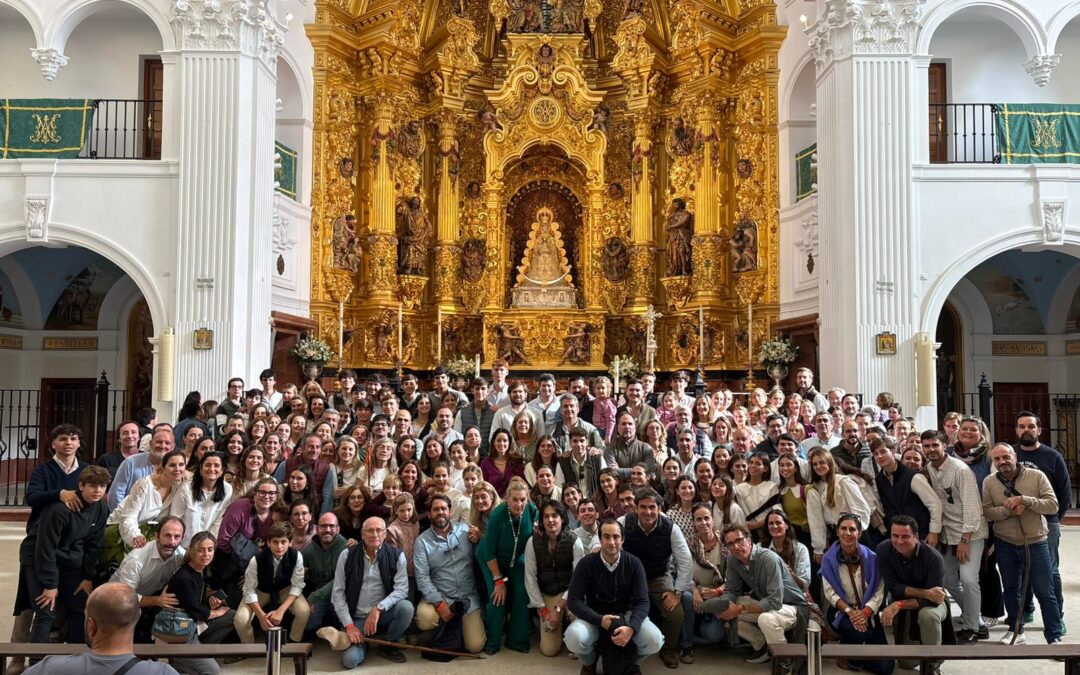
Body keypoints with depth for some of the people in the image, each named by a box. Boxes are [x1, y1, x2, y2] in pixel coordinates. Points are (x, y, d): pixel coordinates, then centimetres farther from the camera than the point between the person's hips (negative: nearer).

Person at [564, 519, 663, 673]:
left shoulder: (634, 564, -10)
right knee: (574, 638, -32)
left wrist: (631, 628, -32)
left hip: (626, 614, 1)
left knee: (654, 640, -27)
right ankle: (589, 664, 7)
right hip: (595, 616, -1)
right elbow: (574, 600, -14)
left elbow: (642, 601, -13)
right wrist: (599, 620, -28)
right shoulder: (586, 563, -12)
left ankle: (633, 664, 11)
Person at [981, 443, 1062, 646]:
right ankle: (1016, 631, 30)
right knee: (1010, 590, 15)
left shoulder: (1036, 476, -10)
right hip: (1006, 545, 3)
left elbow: (1053, 505, -16)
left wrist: (1024, 500, -26)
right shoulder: (989, 482, -4)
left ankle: (1054, 637, 14)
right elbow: (987, 512, -7)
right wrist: (1008, 510, -23)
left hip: (1036, 543, -2)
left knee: (1045, 592, 3)